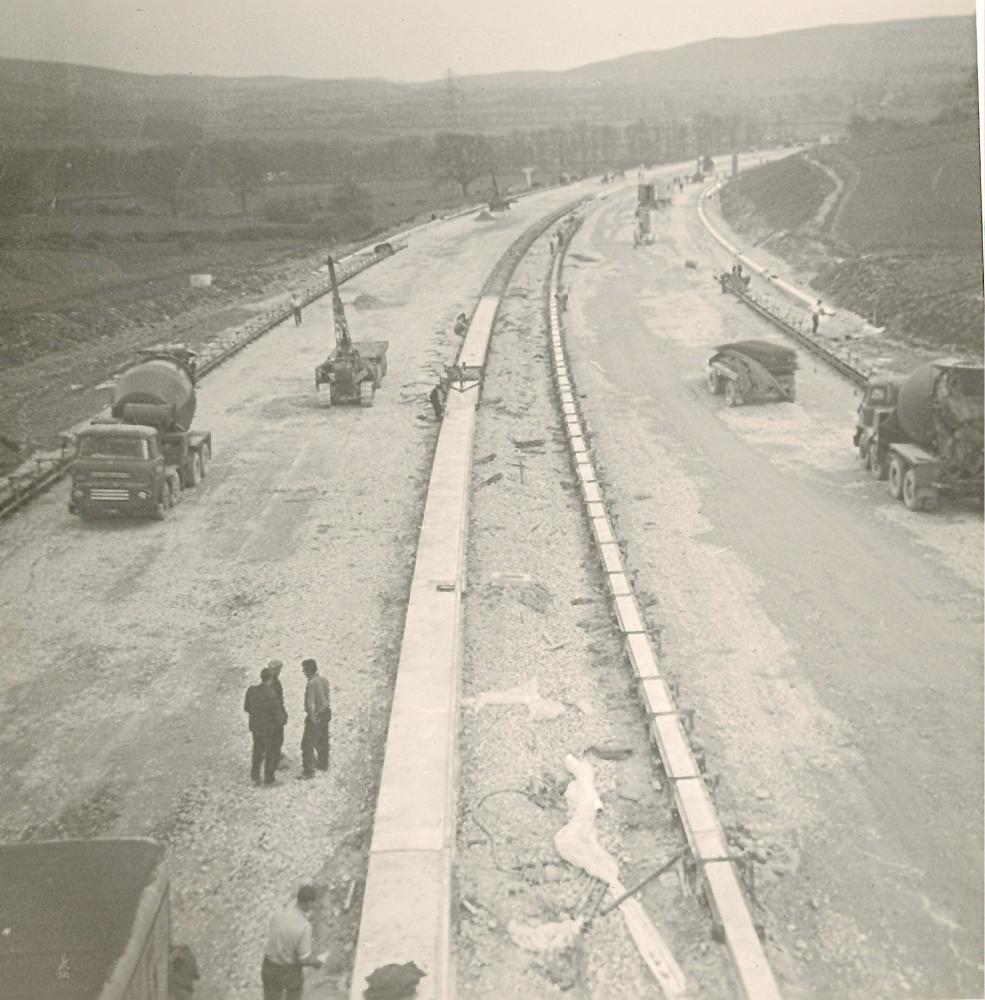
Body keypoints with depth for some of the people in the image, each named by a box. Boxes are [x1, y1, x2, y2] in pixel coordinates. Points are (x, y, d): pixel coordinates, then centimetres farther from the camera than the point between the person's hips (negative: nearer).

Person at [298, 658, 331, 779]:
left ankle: (308, 771, -3)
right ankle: (323, 764, 38)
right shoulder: (324, 680, 3)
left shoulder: (311, 684, -23)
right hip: (326, 713, 9)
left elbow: (311, 704, -23)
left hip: (316, 716, -9)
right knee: (323, 741, 23)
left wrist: (312, 718, -15)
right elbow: (329, 697, 11)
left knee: (308, 744, -3)